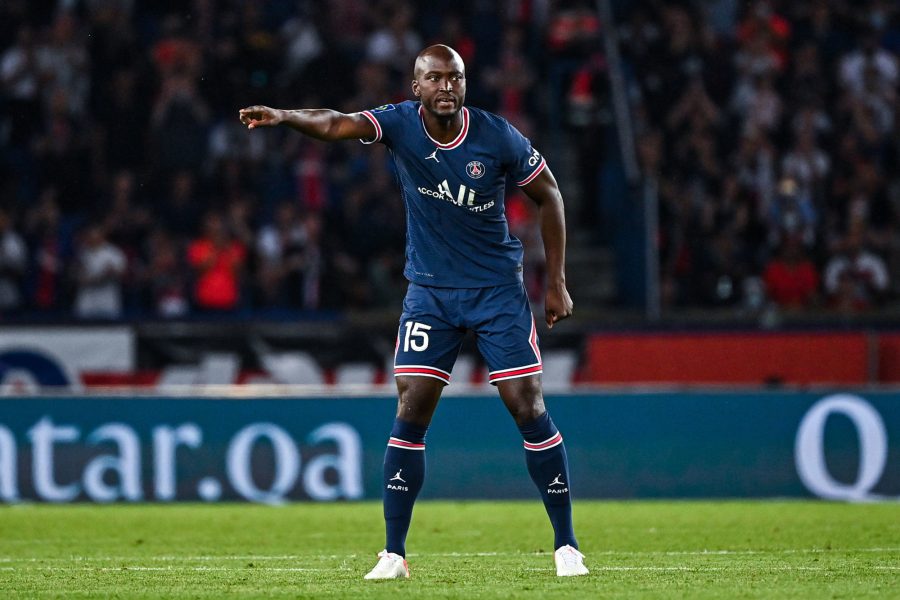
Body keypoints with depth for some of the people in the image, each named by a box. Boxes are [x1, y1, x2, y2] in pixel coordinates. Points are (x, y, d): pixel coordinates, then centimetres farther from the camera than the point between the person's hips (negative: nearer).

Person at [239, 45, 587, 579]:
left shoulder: (498, 137, -11)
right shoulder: (400, 123, -10)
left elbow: (549, 195, 2)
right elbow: (337, 125, -28)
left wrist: (557, 283, 1)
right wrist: (283, 117, -49)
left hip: (498, 289, -1)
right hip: (429, 291, 1)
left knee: (529, 410, -5)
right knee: (411, 414, -6)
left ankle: (567, 545, 6)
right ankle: (394, 553, 1)